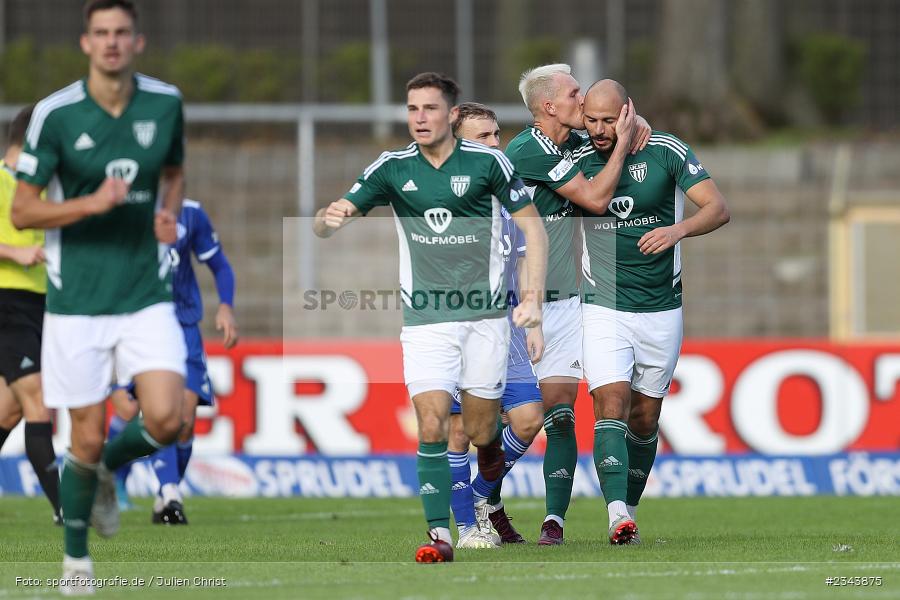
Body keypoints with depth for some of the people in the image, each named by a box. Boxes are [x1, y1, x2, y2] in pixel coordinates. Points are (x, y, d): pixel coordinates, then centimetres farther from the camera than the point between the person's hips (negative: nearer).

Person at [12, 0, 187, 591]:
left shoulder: (165, 103, 1)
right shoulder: (55, 114, -9)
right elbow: (22, 212, -5)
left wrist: (169, 214, -1)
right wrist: (91, 204, -20)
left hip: (147, 293, 2)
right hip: (77, 302, -2)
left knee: (165, 420, -16)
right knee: (87, 439, 0)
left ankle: (107, 469, 18)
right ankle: (76, 556, 23)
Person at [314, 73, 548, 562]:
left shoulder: (487, 162, -5)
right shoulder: (392, 169, 0)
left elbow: (532, 226, 2)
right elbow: (325, 227, -1)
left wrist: (533, 296, -7)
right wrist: (330, 218, -26)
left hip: (484, 312, -1)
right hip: (425, 317, 1)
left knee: (479, 431, 4)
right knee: (431, 423, -13)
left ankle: (491, 449, 41)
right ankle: (440, 533, -10)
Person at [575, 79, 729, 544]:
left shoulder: (666, 151, -5)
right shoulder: (577, 162, -1)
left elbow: (718, 208, -9)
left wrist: (678, 230, -28)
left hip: (661, 309, 0)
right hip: (604, 309, 0)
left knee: (645, 420, 7)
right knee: (611, 406, -17)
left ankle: (629, 510, 24)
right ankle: (618, 516, -27)